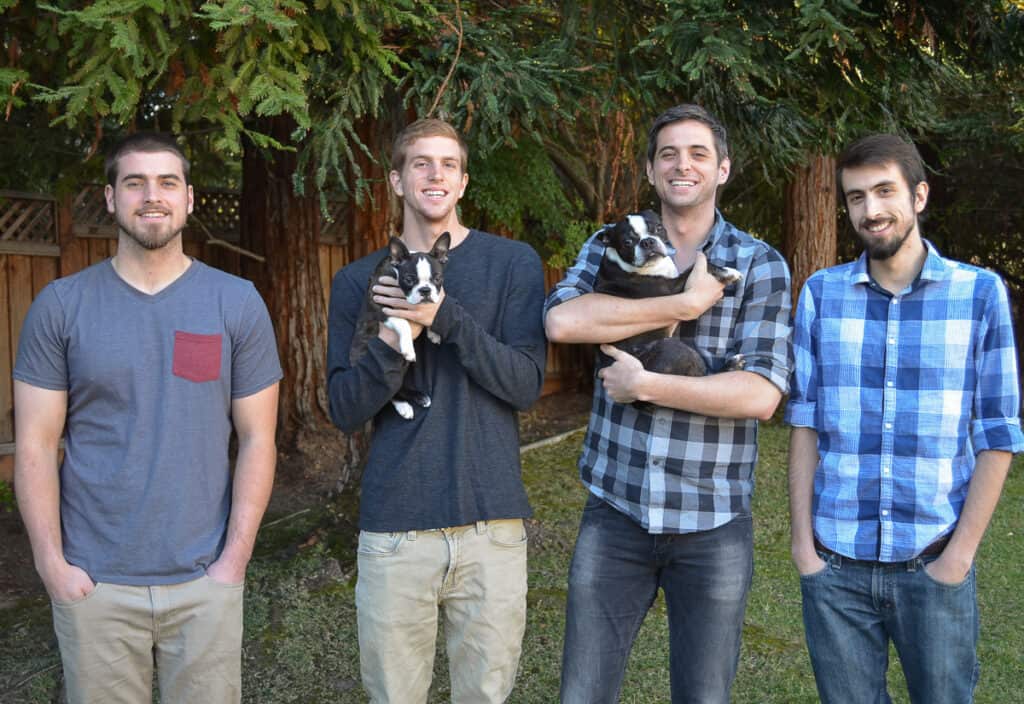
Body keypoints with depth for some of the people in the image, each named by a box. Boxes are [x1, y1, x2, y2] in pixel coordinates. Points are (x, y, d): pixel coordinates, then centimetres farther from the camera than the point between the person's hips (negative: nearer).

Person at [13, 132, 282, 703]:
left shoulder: (238, 303, 1)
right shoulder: (60, 307, 1)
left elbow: (257, 440, 1)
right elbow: (35, 446, 1)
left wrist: (234, 560, -5)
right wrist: (52, 564, -6)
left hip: (204, 580, 0)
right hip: (93, 584, 0)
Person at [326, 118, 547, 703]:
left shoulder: (514, 264, 4)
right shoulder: (358, 281, 7)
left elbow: (527, 385, -5)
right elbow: (345, 411, 1)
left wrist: (447, 317, -17)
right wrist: (392, 341, -17)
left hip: (492, 522, 0)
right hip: (394, 527, 1)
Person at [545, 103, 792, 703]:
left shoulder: (760, 264, -2)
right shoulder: (610, 248, 4)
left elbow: (761, 394, -14)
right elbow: (562, 320, -18)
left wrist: (646, 385, -17)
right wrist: (686, 303, -17)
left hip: (713, 524, -1)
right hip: (614, 513, 2)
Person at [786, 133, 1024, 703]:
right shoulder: (821, 293, 3)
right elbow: (805, 423, 3)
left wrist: (961, 552, -7)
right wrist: (802, 537, -1)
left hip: (934, 565, -1)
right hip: (835, 564, 1)